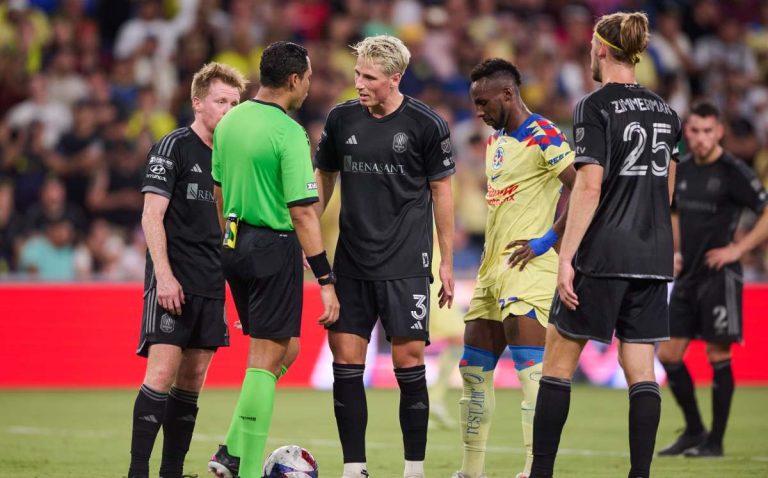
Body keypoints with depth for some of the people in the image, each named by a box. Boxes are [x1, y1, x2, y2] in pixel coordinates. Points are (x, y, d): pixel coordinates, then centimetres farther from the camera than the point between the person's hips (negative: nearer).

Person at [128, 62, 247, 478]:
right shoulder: (174, 147, -5)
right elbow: (152, 215, -10)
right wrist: (164, 275, -18)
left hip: (211, 286, 7)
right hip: (173, 282, -7)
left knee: (192, 378, 6)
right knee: (162, 372, -14)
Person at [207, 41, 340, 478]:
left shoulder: (230, 122, 7)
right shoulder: (289, 133, -16)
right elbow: (303, 213, -19)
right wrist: (326, 281, -17)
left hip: (235, 245, 8)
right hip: (275, 247, -8)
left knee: (286, 350, 19)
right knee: (266, 360, -1)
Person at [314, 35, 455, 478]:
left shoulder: (427, 124, -6)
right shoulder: (341, 119, 3)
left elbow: (441, 191, 2)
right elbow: (324, 179, 16)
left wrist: (447, 262, 2)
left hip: (406, 266, -3)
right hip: (352, 263, 3)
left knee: (409, 359, -3)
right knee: (346, 360, -2)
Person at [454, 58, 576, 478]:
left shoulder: (542, 137, -11)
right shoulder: (495, 140, 17)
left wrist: (548, 240, -16)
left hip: (527, 268, -10)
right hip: (491, 270, 10)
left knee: (530, 370, -13)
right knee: (473, 370, 11)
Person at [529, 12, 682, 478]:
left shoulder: (595, 107, -9)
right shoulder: (665, 111, 11)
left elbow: (590, 186, -15)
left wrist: (567, 257, -15)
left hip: (603, 254, -6)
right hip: (653, 256, 6)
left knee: (559, 360, 4)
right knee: (642, 372, 4)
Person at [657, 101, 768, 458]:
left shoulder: (734, 172, -10)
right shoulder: (682, 171, 10)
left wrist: (738, 249, -16)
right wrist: (674, 251, 13)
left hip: (719, 276, -7)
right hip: (688, 276, 7)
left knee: (718, 355, -5)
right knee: (668, 354, 4)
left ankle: (715, 441, 3)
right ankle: (694, 432, 17)